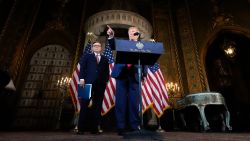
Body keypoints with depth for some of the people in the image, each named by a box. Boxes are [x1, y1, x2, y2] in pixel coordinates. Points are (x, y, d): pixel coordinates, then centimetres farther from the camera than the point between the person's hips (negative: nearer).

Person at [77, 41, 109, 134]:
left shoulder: (105, 59, 25)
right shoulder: (87, 56, 21)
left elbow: (107, 71, 16)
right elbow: (82, 68, 7)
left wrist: (106, 81, -1)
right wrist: (82, 78, -8)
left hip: (100, 84, 2)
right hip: (88, 82, -2)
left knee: (97, 106, 0)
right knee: (85, 104, -4)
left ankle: (95, 128, 5)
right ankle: (81, 128, 2)